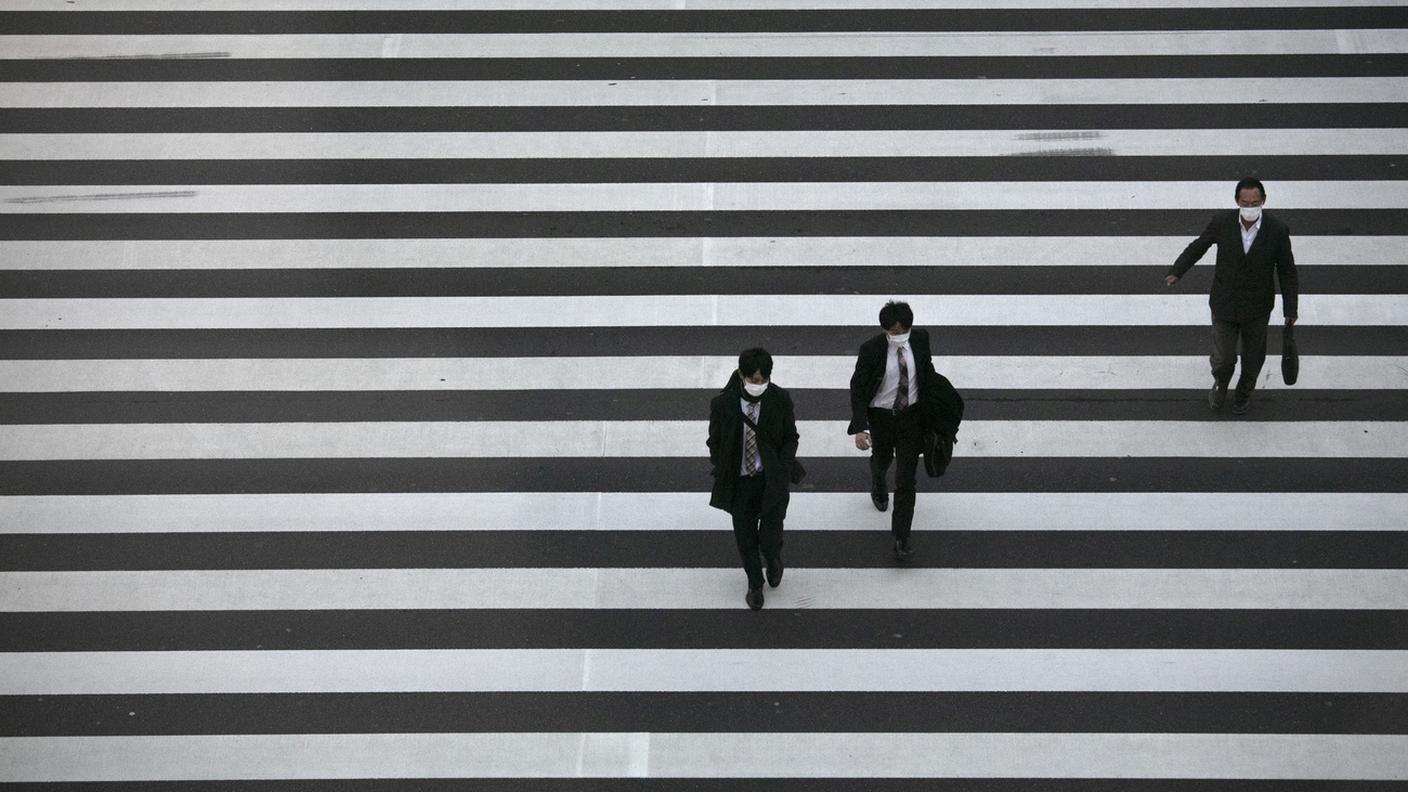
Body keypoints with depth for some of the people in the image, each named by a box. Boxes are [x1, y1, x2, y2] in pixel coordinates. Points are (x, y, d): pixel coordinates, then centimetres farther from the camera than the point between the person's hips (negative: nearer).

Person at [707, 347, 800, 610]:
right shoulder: (722, 404, -15)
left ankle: (774, 560, 39)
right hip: (739, 482, 1)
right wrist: (723, 478, 0)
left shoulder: (780, 400, -13)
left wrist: (782, 474, -12)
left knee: (770, 538, 0)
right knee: (745, 538, 13)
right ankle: (755, 583, 39)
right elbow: (715, 443, 0)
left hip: (771, 480, -1)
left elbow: (790, 438, -2)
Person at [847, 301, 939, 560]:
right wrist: (859, 428, -26)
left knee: (906, 479, -4)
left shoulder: (920, 339, -14)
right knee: (881, 460, 28)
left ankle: (901, 537, 3)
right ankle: (878, 488, 65)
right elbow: (858, 387, -17)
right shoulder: (871, 349, -23)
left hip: (911, 415, 1)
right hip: (880, 416, -1)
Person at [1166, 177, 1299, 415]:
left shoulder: (1277, 230, -19)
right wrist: (1176, 272, -8)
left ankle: (1245, 391, 50)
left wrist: (1290, 309, -5)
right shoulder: (1222, 222, -17)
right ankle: (1220, 383, 44)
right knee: (1223, 357, 8)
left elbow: (1287, 271, -7)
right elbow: (1198, 246, 1)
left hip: (1257, 307, 0)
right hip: (1224, 304, 0)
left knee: (1253, 357, 19)